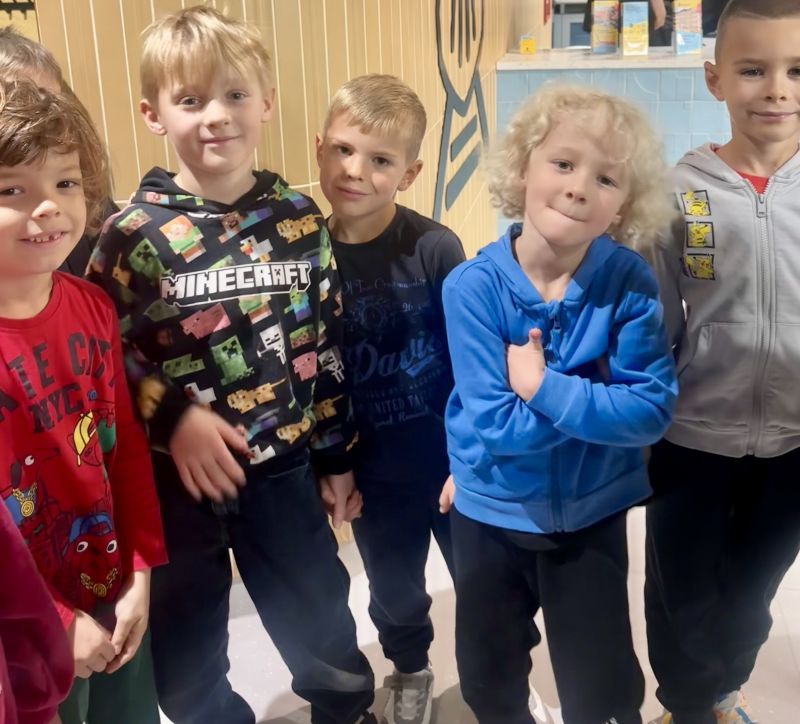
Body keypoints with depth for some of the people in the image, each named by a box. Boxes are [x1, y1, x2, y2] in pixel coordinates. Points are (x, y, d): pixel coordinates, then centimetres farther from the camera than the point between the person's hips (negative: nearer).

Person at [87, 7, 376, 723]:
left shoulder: (300, 219, -2)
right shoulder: (135, 233, -11)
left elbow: (324, 346, 3)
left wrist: (337, 454, 7)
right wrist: (173, 415, -21)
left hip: (283, 465, 2)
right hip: (176, 475, -1)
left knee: (324, 629, 20)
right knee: (189, 655, 17)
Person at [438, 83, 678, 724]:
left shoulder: (629, 282, -16)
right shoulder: (473, 286, -20)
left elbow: (651, 411, -23)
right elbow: (495, 424, -25)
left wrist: (546, 387, -29)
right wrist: (599, 393, -24)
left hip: (592, 514, 0)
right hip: (492, 512, 1)